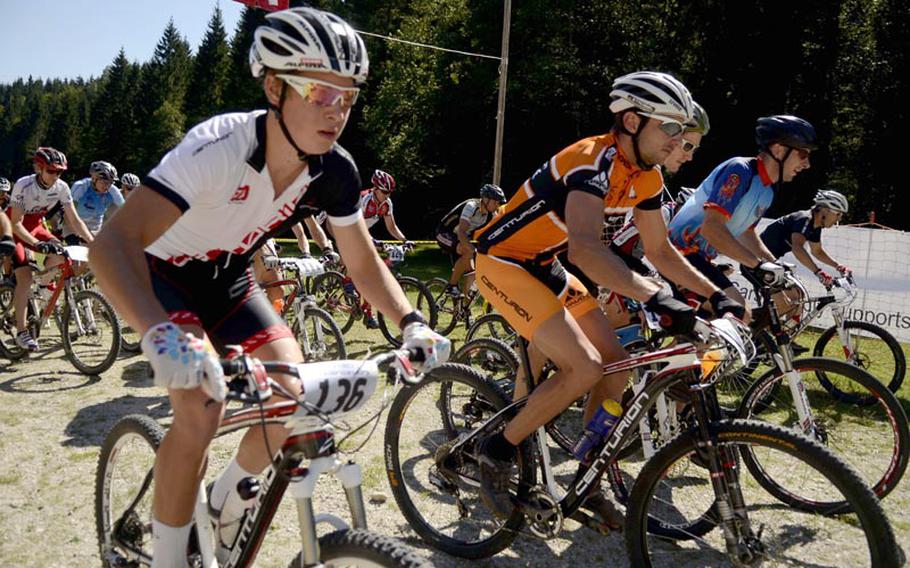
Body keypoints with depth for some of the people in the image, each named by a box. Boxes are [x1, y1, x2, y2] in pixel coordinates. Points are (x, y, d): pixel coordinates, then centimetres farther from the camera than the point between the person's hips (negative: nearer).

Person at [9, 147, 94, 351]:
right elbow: (15, 223, -29)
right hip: (15, 231, -5)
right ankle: (21, 332, -11)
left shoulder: (62, 187, -16)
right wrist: (37, 244, -42)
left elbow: (75, 220, -12)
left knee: (61, 254, -23)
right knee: (25, 278, -18)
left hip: (35, 227, 5)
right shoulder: (23, 185, -29)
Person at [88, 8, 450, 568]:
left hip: (229, 279, 5)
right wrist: (161, 332, -60)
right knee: (202, 408, -24)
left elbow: (363, 261, -7)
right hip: (164, 275, -5)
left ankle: (228, 501, 20)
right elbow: (113, 242, -43)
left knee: (294, 395, -10)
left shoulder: (335, 170, -19)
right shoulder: (218, 147, -35)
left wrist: (412, 323, -23)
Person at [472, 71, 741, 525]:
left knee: (617, 364, 3)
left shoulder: (645, 176, 2)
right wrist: (656, 298, -49)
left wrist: (715, 294, 3)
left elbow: (660, 250, 11)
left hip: (544, 266, 9)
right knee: (584, 368, -20)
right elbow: (585, 249, -42)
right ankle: (496, 451, -1)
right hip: (503, 261, -9)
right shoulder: (595, 159, -26)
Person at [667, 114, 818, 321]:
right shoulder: (739, 171, -19)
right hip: (681, 253, -11)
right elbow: (711, 227, -30)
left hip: (698, 257, 11)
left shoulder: (767, 191, 11)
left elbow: (747, 233, 26)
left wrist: (775, 265, 15)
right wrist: (757, 263, -28)